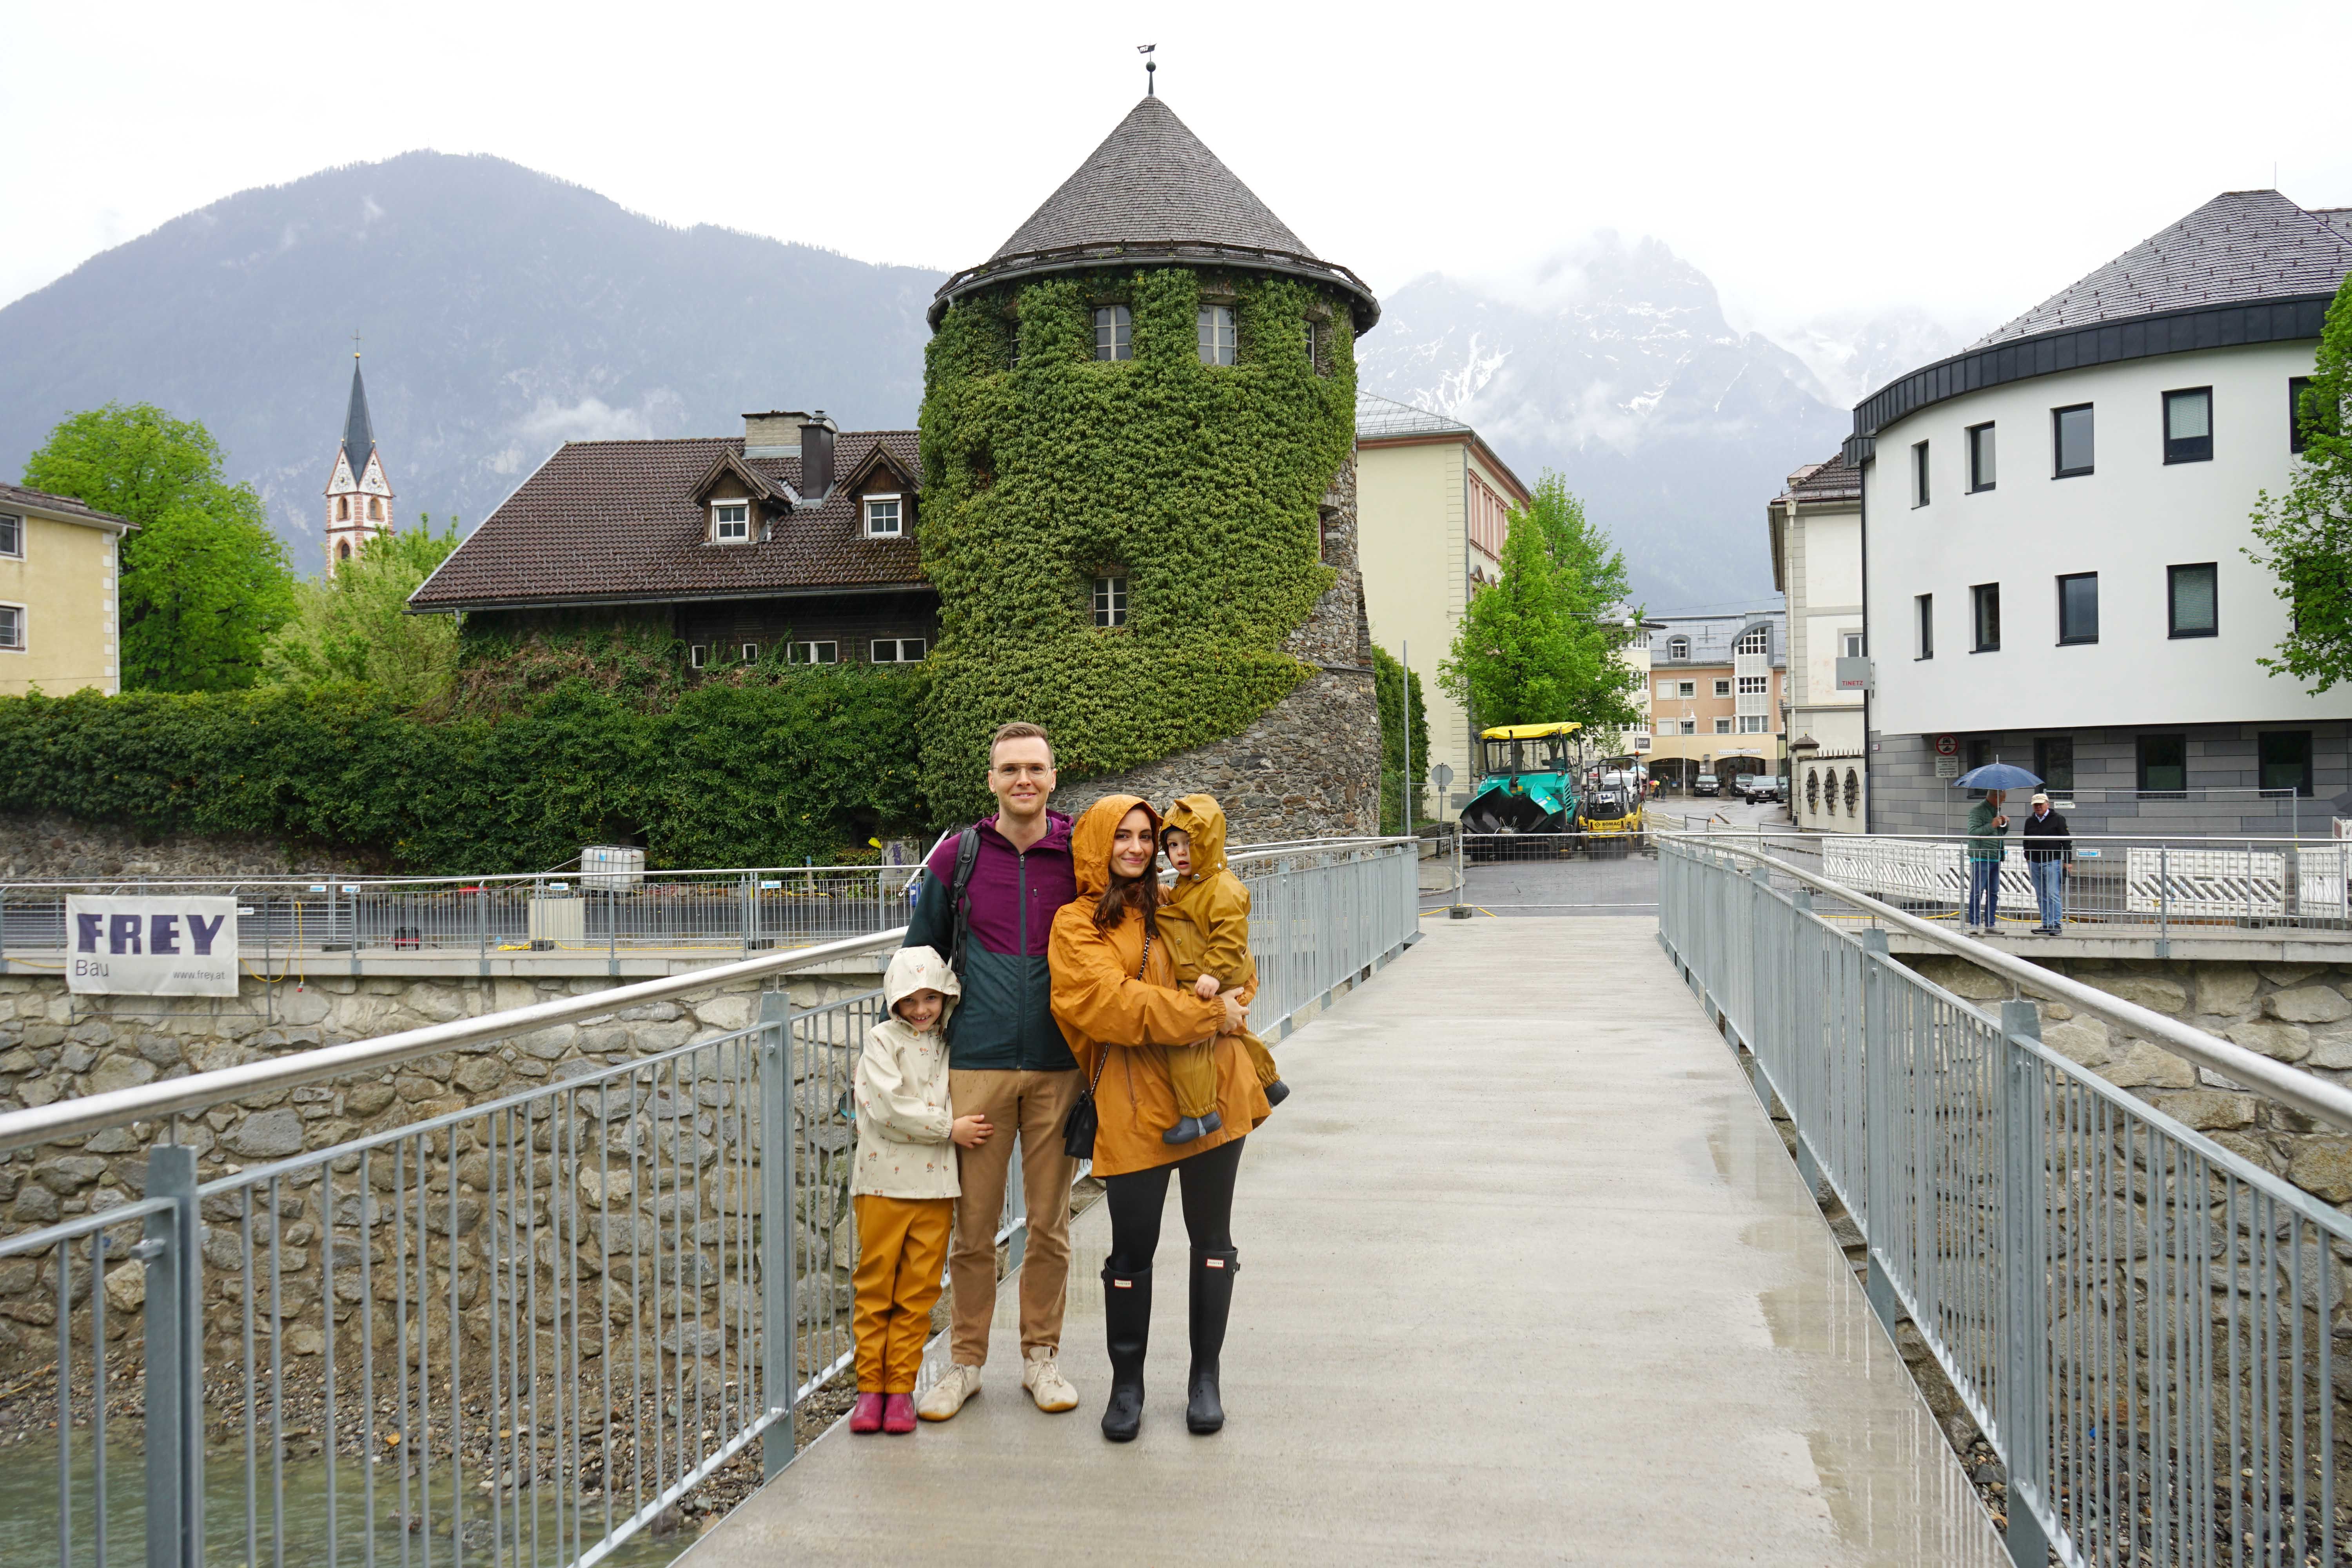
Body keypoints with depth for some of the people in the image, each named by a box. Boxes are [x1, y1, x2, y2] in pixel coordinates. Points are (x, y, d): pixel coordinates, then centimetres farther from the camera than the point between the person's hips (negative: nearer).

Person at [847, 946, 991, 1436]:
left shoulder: (949, 1045, 13)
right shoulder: (882, 1040, -1)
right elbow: (890, 1107, -12)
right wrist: (949, 1128, -11)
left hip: (936, 1184, 3)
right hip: (884, 1181, -3)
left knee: (918, 1291, 5)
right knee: (875, 1287, 2)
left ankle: (901, 1387, 12)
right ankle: (870, 1386, 10)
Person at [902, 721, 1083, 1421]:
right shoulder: (956, 858, 2)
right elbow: (919, 957, 12)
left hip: (1060, 1066, 0)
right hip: (976, 1063, 0)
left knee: (1050, 1224, 9)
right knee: (973, 1225, 5)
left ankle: (1042, 1356, 24)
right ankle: (966, 1360, 20)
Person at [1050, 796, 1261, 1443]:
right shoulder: (1078, 925, 0)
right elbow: (1112, 1004, -13)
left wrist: (1227, 997, -5)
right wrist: (1208, 1014, -14)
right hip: (1133, 1103, -4)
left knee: (1211, 1239, 10)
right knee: (1132, 1250, 1)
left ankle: (1206, 1378, 24)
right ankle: (1127, 1386, 18)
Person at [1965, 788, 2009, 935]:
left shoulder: (1997, 810, 18)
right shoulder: (1978, 810, -8)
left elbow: (2002, 833, 27)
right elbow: (1973, 833, -17)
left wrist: (2006, 824, 7)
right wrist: (1992, 826, -20)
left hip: (1996, 859, 8)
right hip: (1981, 858, -8)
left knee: (1993, 893, 9)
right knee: (1977, 892, -7)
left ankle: (1990, 925, 14)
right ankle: (1974, 924, -3)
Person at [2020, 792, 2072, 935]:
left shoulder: (2057, 820, 0)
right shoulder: (2030, 821, 15)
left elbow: (2067, 841, 0)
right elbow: (2026, 842, 25)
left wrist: (2068, 861, -4)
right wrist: (2028, 858, 16)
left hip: (2053, 862, -5)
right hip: (2035, 863, 5)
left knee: (2053, 895, -10)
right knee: (2041, 896, 7)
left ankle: (2056, 924, -8)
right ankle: (2046, 925, 12)